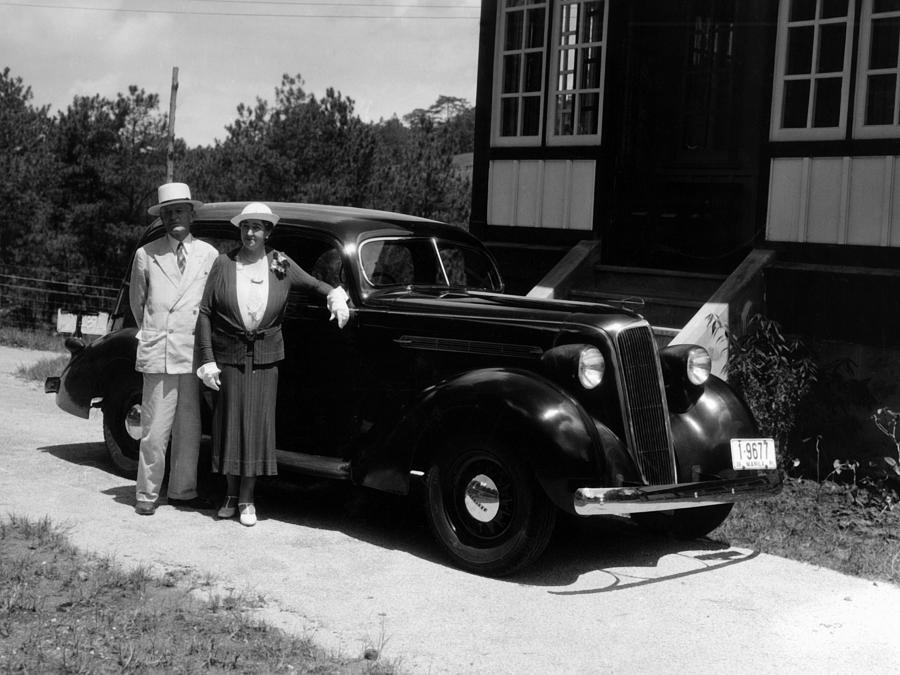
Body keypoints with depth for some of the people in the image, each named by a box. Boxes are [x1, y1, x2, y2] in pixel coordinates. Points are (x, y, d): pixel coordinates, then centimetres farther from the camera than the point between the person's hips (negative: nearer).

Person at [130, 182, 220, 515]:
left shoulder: (208, 254, 8)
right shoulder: (146, 255, 5)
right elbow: (137, 301, 16)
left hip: (195, 354, 2)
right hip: (158, 353, -2)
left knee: (189, 429, 8)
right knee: (156, 430, -2)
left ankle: (182, 491, 19)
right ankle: (147, 494, 8)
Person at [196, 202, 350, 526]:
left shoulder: (280, 264, 2)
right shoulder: (223, 264, -2)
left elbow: (314, 284, 15)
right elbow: (205, 313, -2)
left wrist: (336, 296, -7)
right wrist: (207, 360, -7)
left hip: (265, 358, 1)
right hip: (228, 357, -1)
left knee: (256, 424, 1)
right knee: (230, 424, 5)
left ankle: (247, 500, 10)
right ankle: (231, 494, 20)